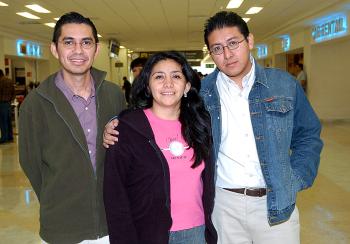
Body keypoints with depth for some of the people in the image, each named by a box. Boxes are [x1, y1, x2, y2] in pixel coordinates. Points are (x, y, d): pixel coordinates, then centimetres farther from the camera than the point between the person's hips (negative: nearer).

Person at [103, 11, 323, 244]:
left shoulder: (284, 84, 0)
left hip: (276, 203, 1)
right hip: (223, 203, 0)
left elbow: (308, 136, 7)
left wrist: (294, 182, -3)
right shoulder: (200, 93, -1)